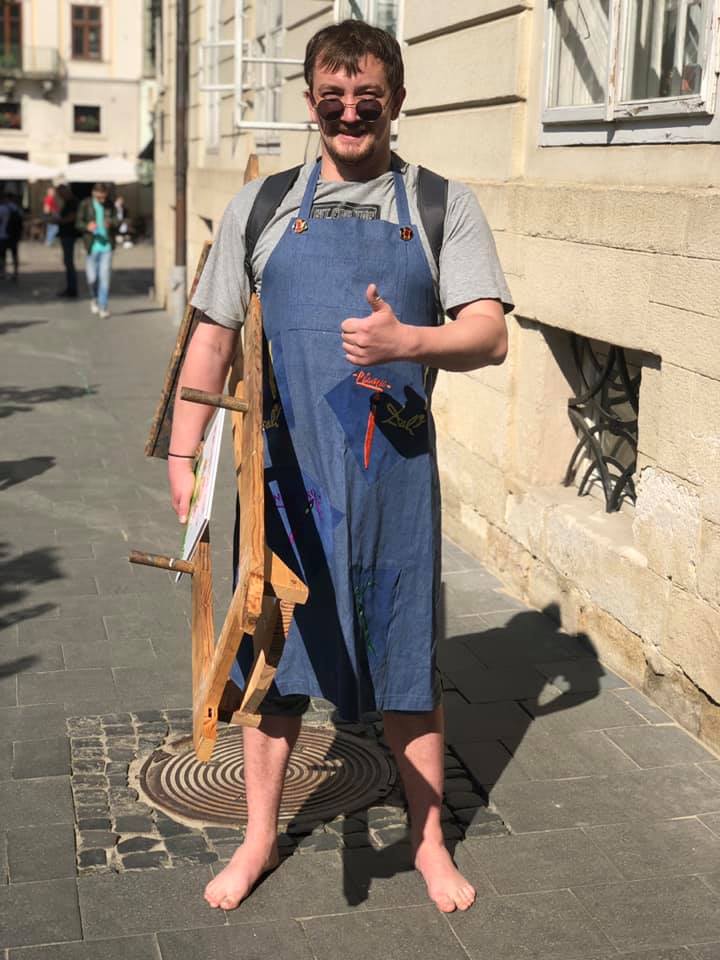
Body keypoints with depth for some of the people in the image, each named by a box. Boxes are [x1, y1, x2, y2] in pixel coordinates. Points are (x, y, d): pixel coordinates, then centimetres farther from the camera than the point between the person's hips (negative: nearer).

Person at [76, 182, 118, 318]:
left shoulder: (110, 205, 5)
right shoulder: (85, 204, 0)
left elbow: (116, 221, 10)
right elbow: (78, 223, 0)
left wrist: (111, 223, -14)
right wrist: (87, 227, -21)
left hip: (107, 246, 1)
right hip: (92, 246, -1)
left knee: (105, 277, -4)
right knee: (92, 278, 0)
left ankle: (103, 307, 4)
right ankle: (94, 298, 30)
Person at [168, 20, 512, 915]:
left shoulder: (443, 206, 3)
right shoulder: (259, 207, 7)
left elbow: (488, 336, -6)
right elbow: (212, 339, 8)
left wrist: (406, 342, -26)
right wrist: (183, 454, 2)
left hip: (394, 470, -1)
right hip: (282, 468, 1)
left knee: (408, 662, 9)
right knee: (271, 651, 11)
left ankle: (429, 839, 30)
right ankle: (260, 836, 31)